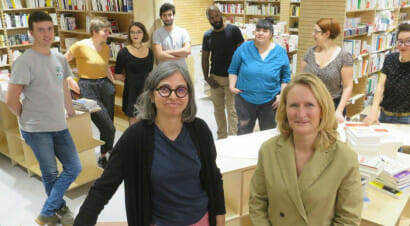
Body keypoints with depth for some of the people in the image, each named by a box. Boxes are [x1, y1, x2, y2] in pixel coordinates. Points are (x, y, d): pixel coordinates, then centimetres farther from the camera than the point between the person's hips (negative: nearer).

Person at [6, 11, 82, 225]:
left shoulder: (59, 58, 7)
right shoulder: (25, 61, -14)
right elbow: (11, 100, -12)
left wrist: (72, 112, 19)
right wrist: (28, 119, 0)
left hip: (60, 126, 7)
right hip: (36, 130, -6)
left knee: (74, 168, 7)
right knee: (50, 174, 7)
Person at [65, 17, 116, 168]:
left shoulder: (105, 47, 8)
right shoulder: (81, 46, -9)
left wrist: (113, 83, 13)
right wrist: (70, 81, -6)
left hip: (105, 85, 6)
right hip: (88, 88, -6)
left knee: (108, 126, 6)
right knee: (109, 128, -10)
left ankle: (105, 155, 25)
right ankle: (103, 158, 12)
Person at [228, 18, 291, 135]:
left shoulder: (280, 52, -3)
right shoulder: (244, 48, -5)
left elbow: (286, 77, 4)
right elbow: (233, 69, 5)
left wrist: (282, 95, -5)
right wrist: (232, 86, -7)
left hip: (270, 101, 1)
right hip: (245, 98, 0)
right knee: (243, 131, 12)